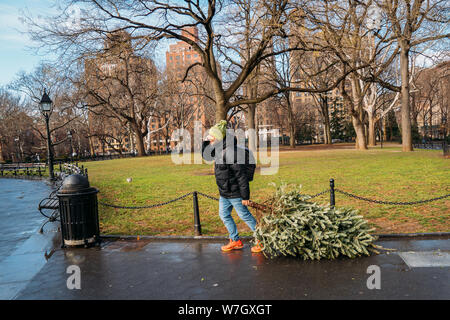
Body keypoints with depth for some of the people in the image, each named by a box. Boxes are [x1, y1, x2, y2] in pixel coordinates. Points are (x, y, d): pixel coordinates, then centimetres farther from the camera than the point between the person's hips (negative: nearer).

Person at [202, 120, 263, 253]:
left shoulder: (231, 152, -25)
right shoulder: (219, 150, 4)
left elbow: (242, 176, -23)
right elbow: (206, 155, 20)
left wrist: (245, 196, -20)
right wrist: (205, 142, 2)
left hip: (235, 193, -9)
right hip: (224, 193, 9)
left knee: (245, 215, 3)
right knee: (224, 215, 16)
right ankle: (235, 241, 31)